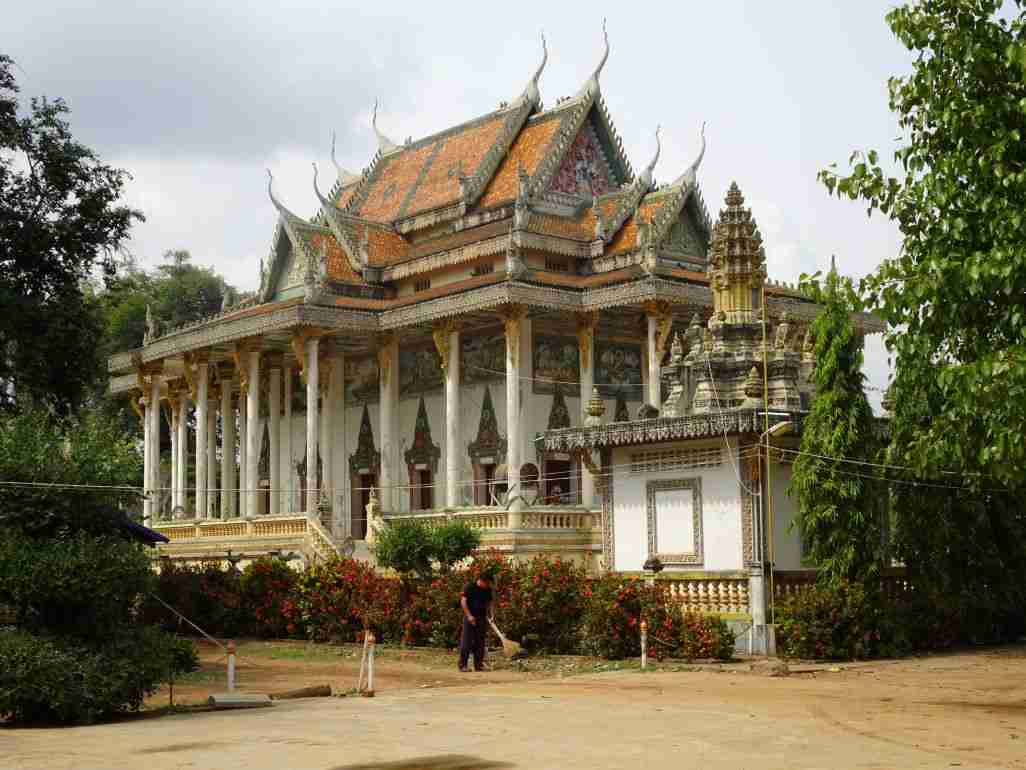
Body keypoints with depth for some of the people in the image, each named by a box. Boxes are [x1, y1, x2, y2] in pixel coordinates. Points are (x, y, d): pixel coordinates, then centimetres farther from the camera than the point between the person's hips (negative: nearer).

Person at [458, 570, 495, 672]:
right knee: (466, 642, -5)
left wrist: (490, 614, 0)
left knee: (480, 642, 5)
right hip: (470, 618, -5)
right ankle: (462, 665, -2)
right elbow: (463, 601, -9)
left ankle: (479, 665, 11)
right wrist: (469, 616, -15)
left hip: (482, 618, 5)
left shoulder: (488, 590, 8)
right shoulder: (470, 586, -8)